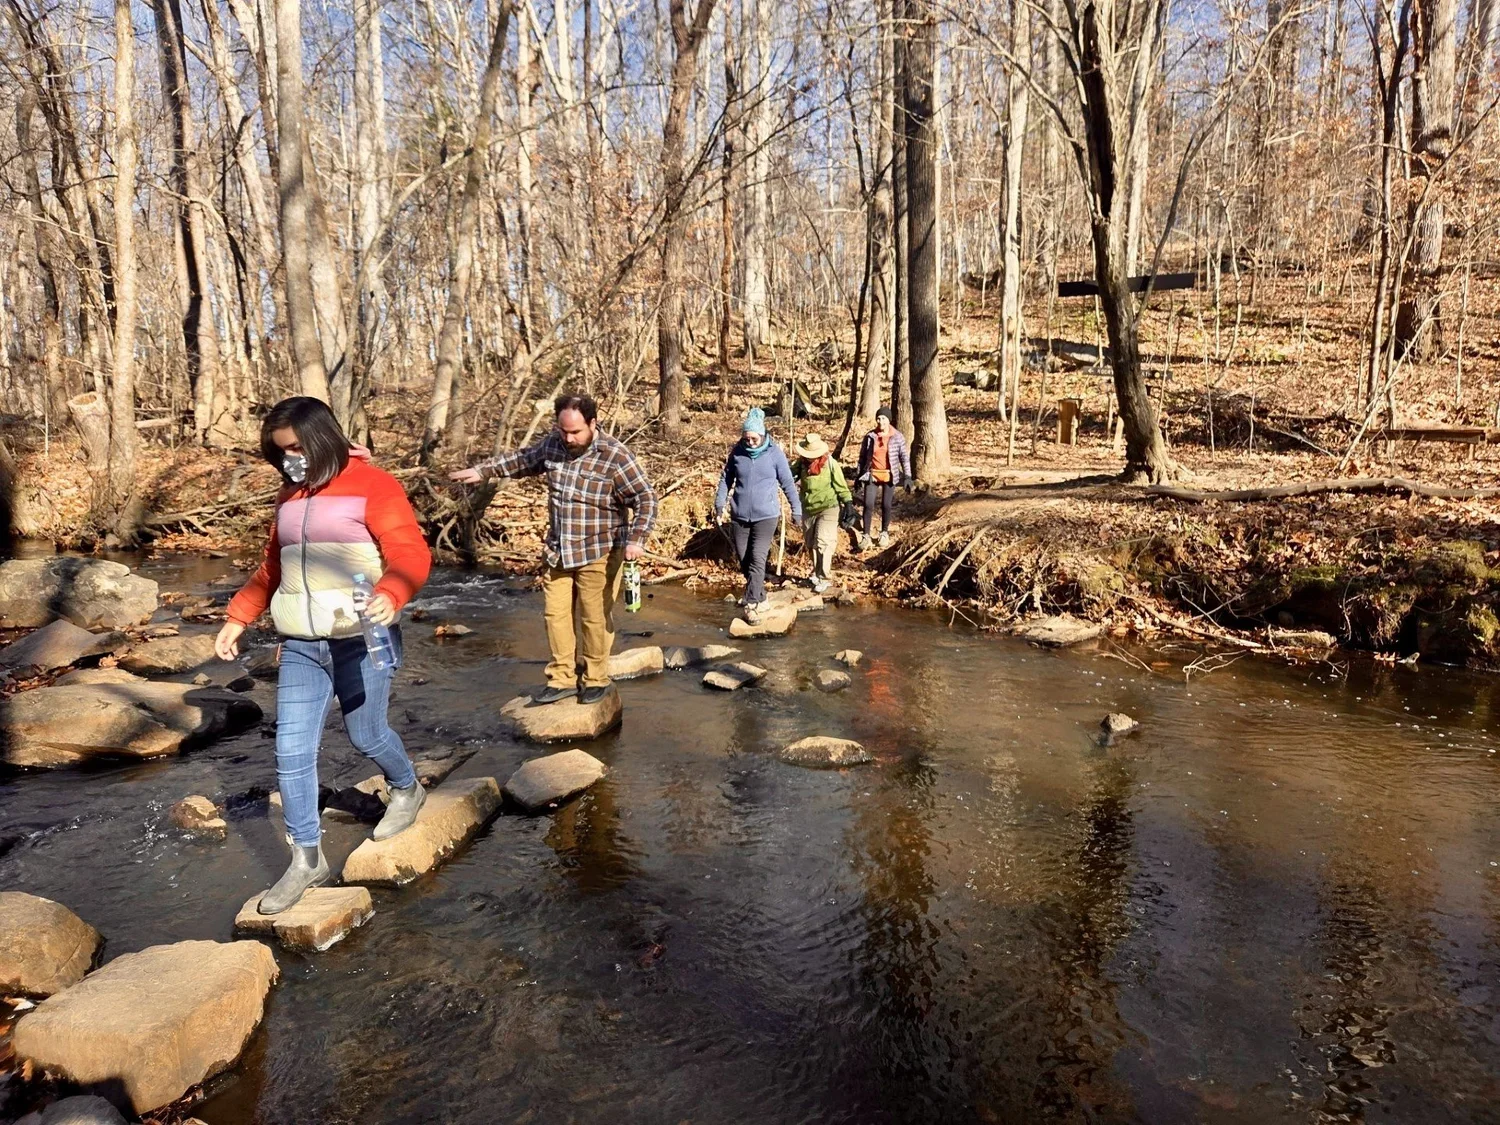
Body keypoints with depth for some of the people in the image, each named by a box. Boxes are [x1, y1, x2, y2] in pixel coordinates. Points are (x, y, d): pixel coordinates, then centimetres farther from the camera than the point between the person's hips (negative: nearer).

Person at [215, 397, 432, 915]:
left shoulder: (372, 485, -8)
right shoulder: (289, 495, 13)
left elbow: (411, 553, -18)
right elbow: (272, 567, 22)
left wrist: (389, 596, -37)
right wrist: (237, 619, 15)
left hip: (360, 640, -6)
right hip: (300, 645, 6)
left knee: (365, 734, 8)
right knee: (291, 751, 3)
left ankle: (407, 789, 40)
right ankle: (306, 859, 16)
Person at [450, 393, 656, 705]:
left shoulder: (615, 457, -18)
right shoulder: (553, 444, 0)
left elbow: (646, 500, -16)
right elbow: (522, 459, 20)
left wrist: (636, 539, -28)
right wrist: (482, 470, 18)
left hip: (598, 554, -6)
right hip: (558, 551, 6)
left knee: (595, 617, 4)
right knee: (555, 612, 10)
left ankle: (596, 679, 22)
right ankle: (562, 679, 23)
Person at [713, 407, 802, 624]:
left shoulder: (774, 452, -7)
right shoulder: (737, 451, 0)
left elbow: (787, 483, 0)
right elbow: (726, 478, 11)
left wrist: (796, 510, 3)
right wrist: (719, 503, 4)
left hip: (766, 516, -3)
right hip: (739, 515, 3)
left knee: (757, 560, -11)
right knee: (743, 560, 10)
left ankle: (751, 605, -7)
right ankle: (760, 596, 29)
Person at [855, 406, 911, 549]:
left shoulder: (897, 437, -5)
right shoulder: (869, 436, -1)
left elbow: (904, 457, -1)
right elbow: (862, 457, 7)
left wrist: (907, 476, -6)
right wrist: (858, 476, 8)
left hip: (889, 476, -1)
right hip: (871, 475, 1)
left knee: (886, 505, 6)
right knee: (868, 505, -6)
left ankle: (884, 533, 25)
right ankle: (866, 536, 2)